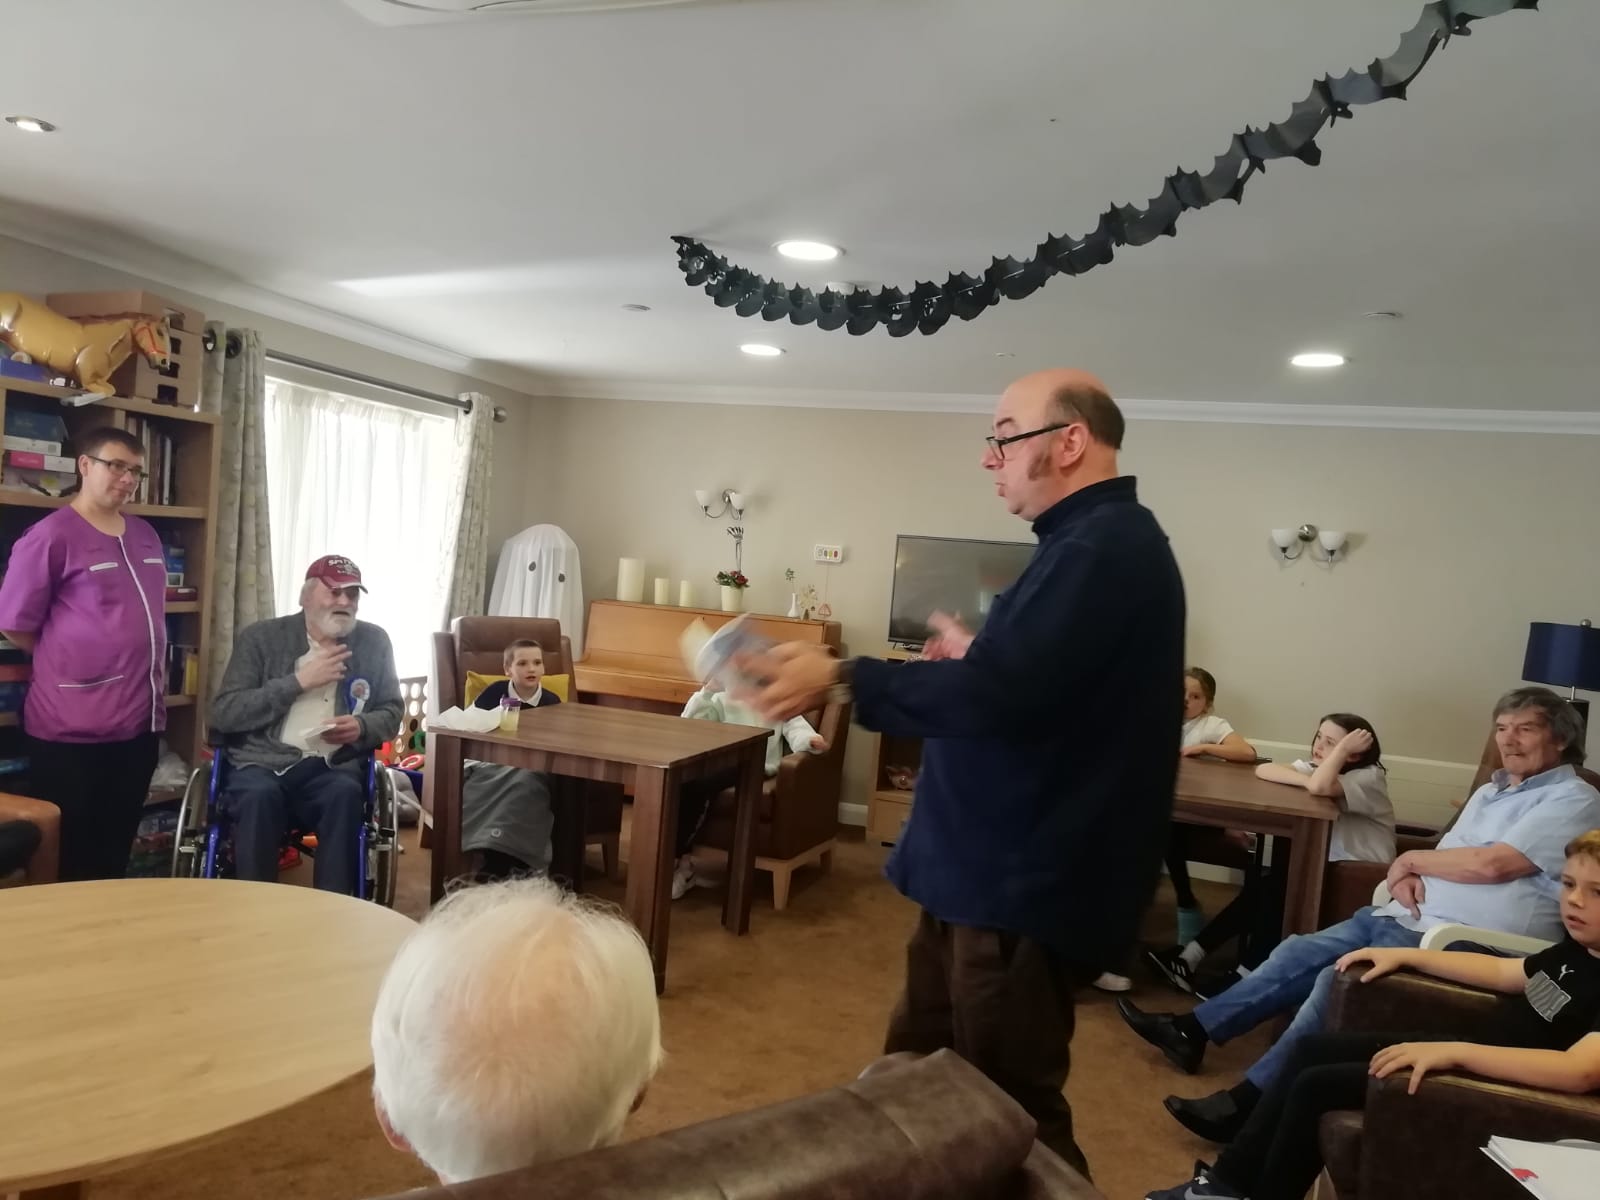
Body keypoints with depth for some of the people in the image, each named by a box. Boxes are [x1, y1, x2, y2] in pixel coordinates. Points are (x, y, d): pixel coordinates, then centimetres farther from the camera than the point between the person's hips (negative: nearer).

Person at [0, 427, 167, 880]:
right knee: (70, 859, 6)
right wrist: (70, 663, 1)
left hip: (140, 722, 6)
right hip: (72, 729, -6)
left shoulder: (146, 536, 11)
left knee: (117, 851, 17)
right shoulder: (51, 535, -10)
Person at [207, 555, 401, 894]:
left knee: (345, 793, -33)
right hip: (263, 762, 0)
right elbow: (223, 714, -3)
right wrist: (298, 681, -10)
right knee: (259, 795, -34)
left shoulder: (373, 642, 11)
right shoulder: (261, 637, 5)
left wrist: (361, 726, -9)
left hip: (332, 767, 1)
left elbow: (392, 712, 15)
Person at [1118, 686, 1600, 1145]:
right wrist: (1408, 876, -5)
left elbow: (1491, 865, -19)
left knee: (1339, 978, -23)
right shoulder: (1491, 790, 21)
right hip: (1409, 918, 9)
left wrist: (1409, 858, -4)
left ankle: (1249, 1101, -19)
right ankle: (1192, 1029, 7)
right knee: (1300, 952, 2)